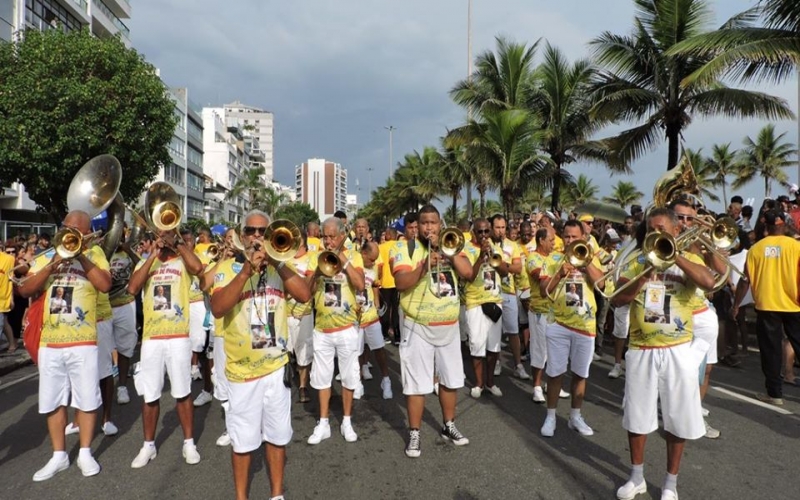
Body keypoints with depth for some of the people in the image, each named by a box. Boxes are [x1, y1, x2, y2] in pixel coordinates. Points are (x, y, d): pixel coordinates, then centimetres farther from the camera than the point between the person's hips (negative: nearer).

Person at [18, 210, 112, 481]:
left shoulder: (94, 253, 1)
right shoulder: (45, 257, 10)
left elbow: (105, 285, -14)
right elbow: (24, 290, -1)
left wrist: (81, 255, -15)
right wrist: (52, 266, -12)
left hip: (83, 342, -3)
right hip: (49, 342, 3)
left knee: (86, 399, 5)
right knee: (53, 401, 11)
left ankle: (85, 454, 19)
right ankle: (59, 456, 25)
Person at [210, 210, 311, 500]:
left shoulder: (279, 266, 4)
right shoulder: (227, 267, -4)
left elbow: (304, 295, -12)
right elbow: (217, 309, -20)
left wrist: (276, 262, -19)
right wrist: (247, 269, -27)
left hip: (277, 366, 3)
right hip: (242, 369, -2)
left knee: (277, 436, 15)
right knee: (243, 441, 11)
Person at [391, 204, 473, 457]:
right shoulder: (403, 247, -8)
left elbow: (468, 272, -8)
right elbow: (401, 283, -19)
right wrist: (424, 266, -32)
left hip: (449, 326, 5)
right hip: (418, 327, -4)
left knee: (450, 379, 16)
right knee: (417, 383, 3)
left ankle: (449, 426, 35)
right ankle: (414, 434, 19)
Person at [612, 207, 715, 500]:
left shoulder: (689, 259, 1)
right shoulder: (637, 261, 5)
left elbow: (709, 283, -21)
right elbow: (618, 299, -5)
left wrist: (674, 255, -21)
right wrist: (644, 275, -17)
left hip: (678, 351, -1)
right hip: (641, 350, 2)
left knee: (677, 419, 9)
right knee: (636, 416, 10)